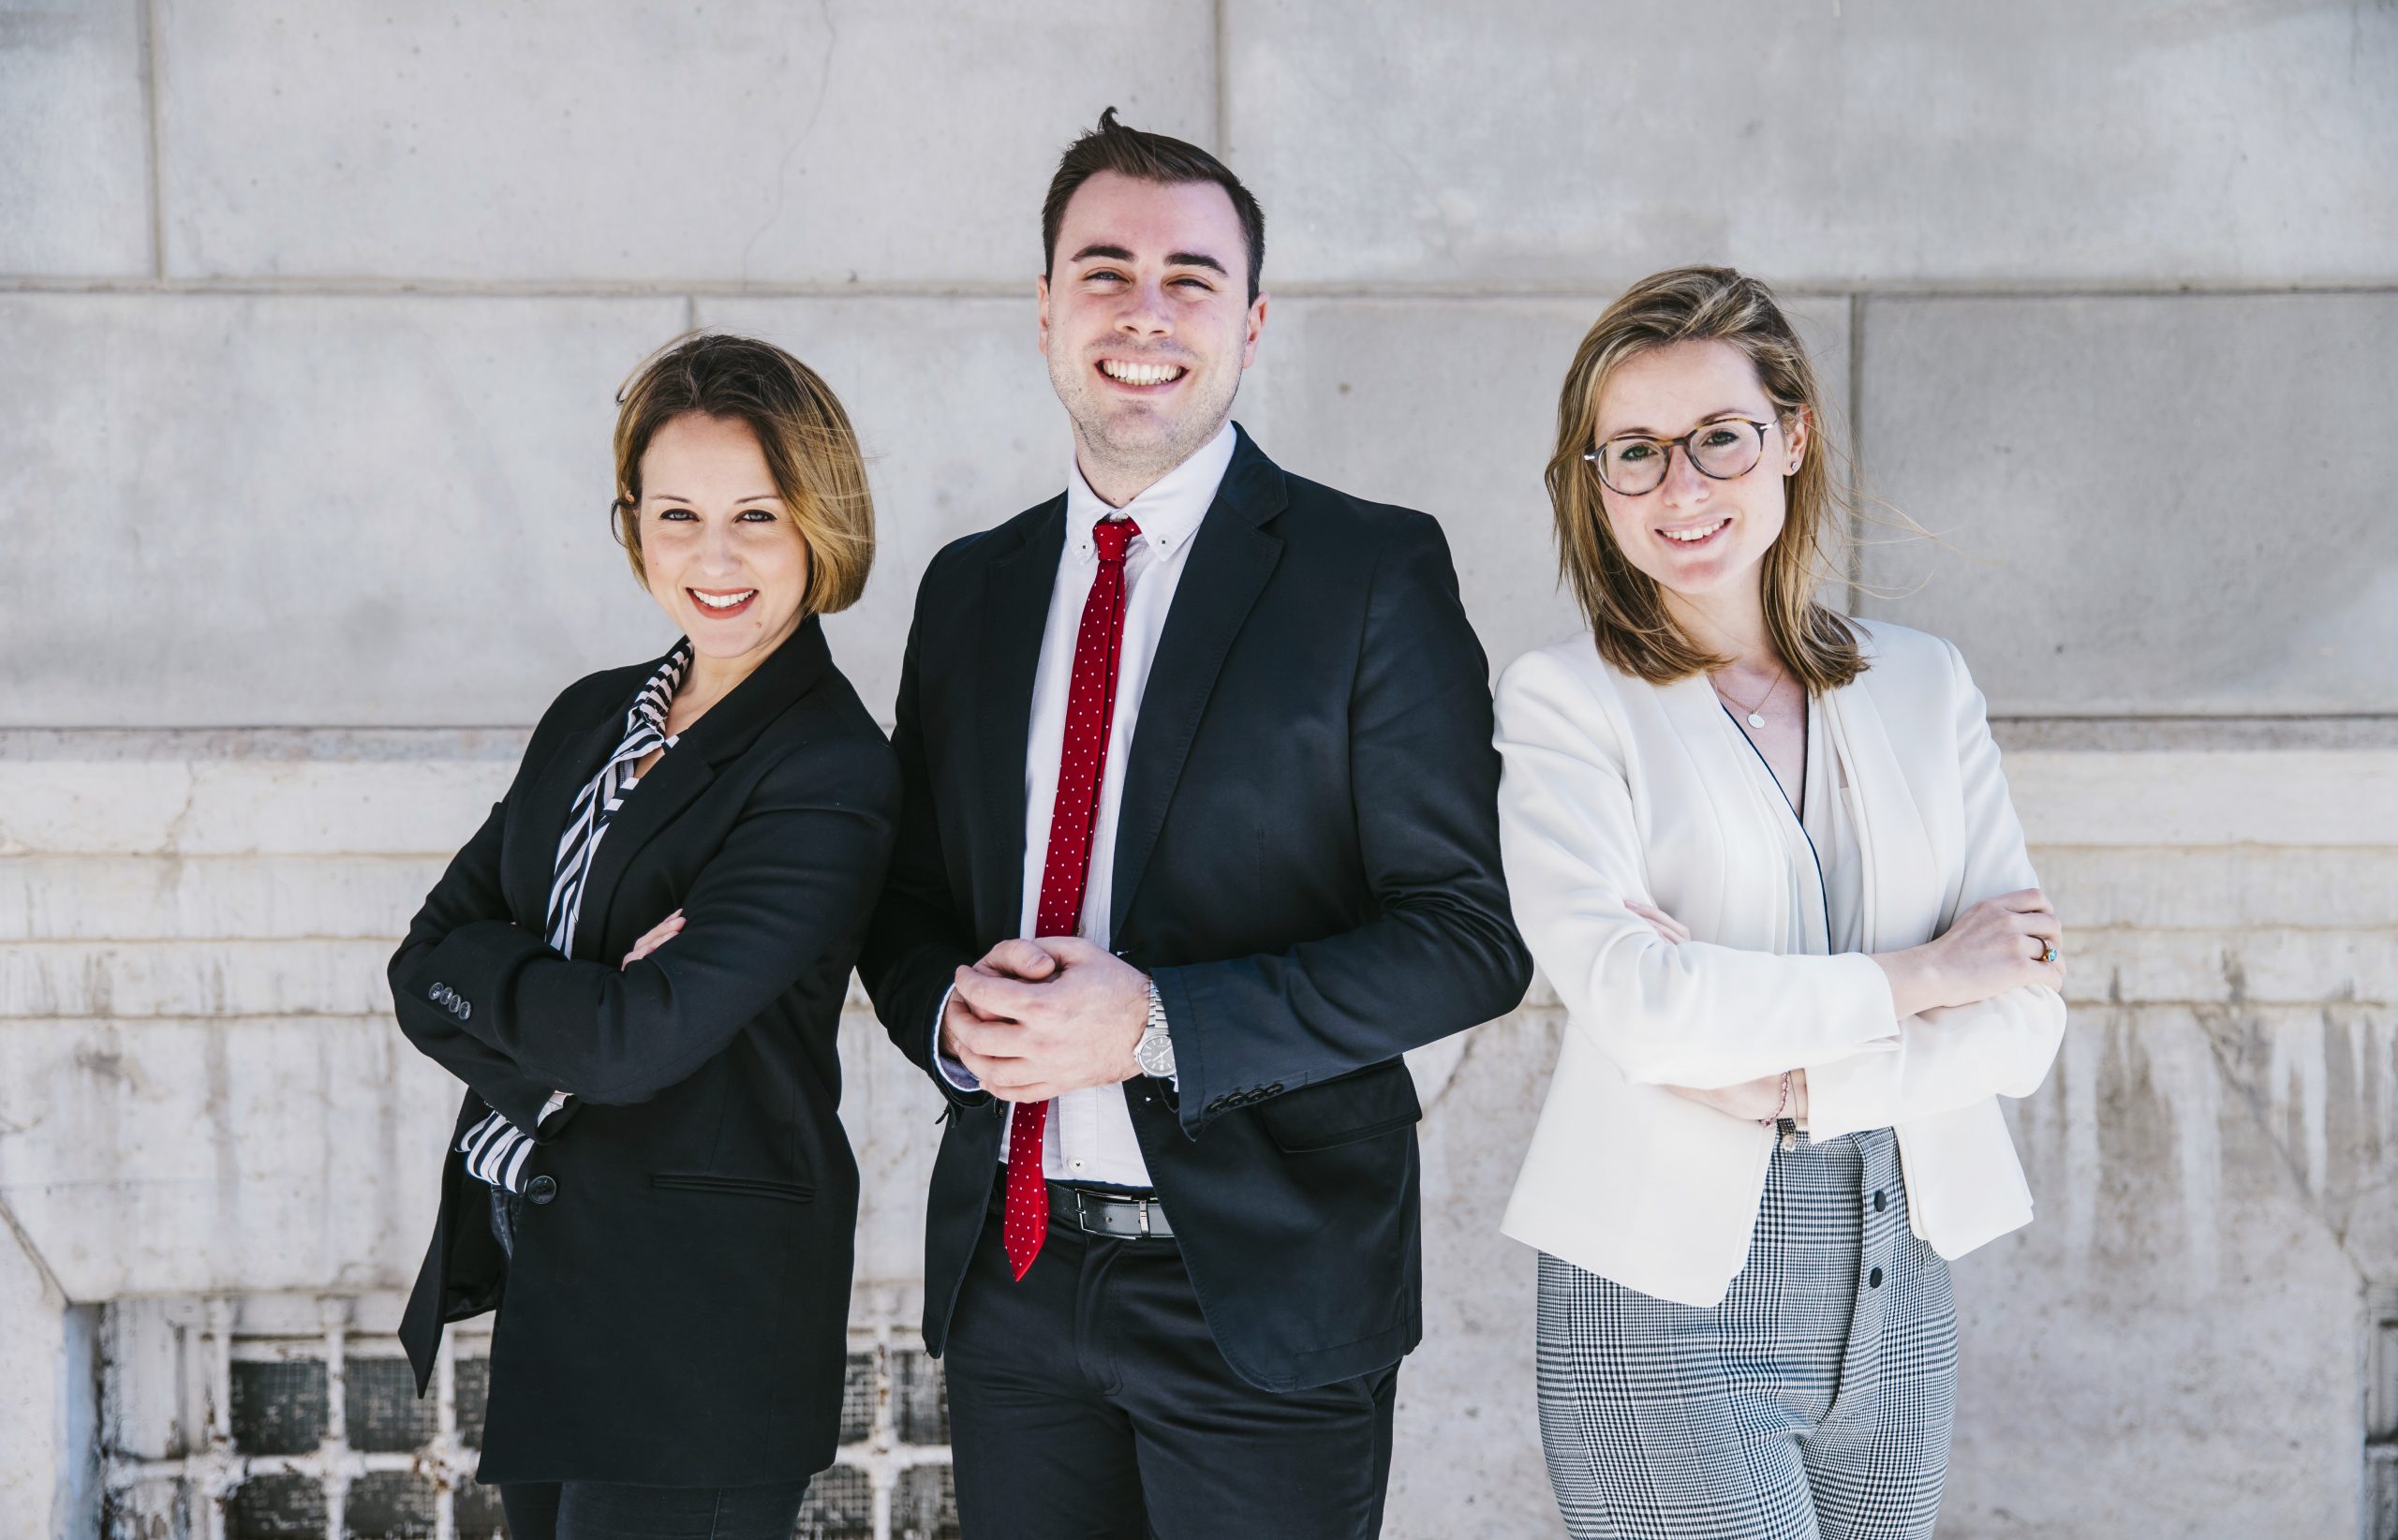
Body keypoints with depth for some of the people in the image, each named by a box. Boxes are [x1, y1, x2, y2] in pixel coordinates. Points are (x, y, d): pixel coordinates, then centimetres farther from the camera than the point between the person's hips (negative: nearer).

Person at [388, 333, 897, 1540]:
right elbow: (424, 962, 4)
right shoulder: (591, 719, 9)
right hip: (536, 1271, 7)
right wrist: (568, 1005, -15)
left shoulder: (830, 775, -16)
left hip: (697, 1329, -7)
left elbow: (633, 1040, -23)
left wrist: (474, 983, -6)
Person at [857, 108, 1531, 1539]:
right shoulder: (971, 588, 10)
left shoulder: (1376, 570, -5)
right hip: (1012, 1277, 4)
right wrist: (953, 1013, -8)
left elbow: (1471, 935, -10)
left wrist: (1158, 1022, -19)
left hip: (1266, 1295, -4)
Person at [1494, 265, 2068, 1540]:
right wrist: (1919, 975, -9)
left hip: (1895, 1302, 4)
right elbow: (1634, 1002, -18)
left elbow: (2024, 1024, 0)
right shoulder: (1562, 702, -4)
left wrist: (1787, 1081, -14)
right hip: (1665, 1309, -4)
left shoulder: (1922, 686, 7)